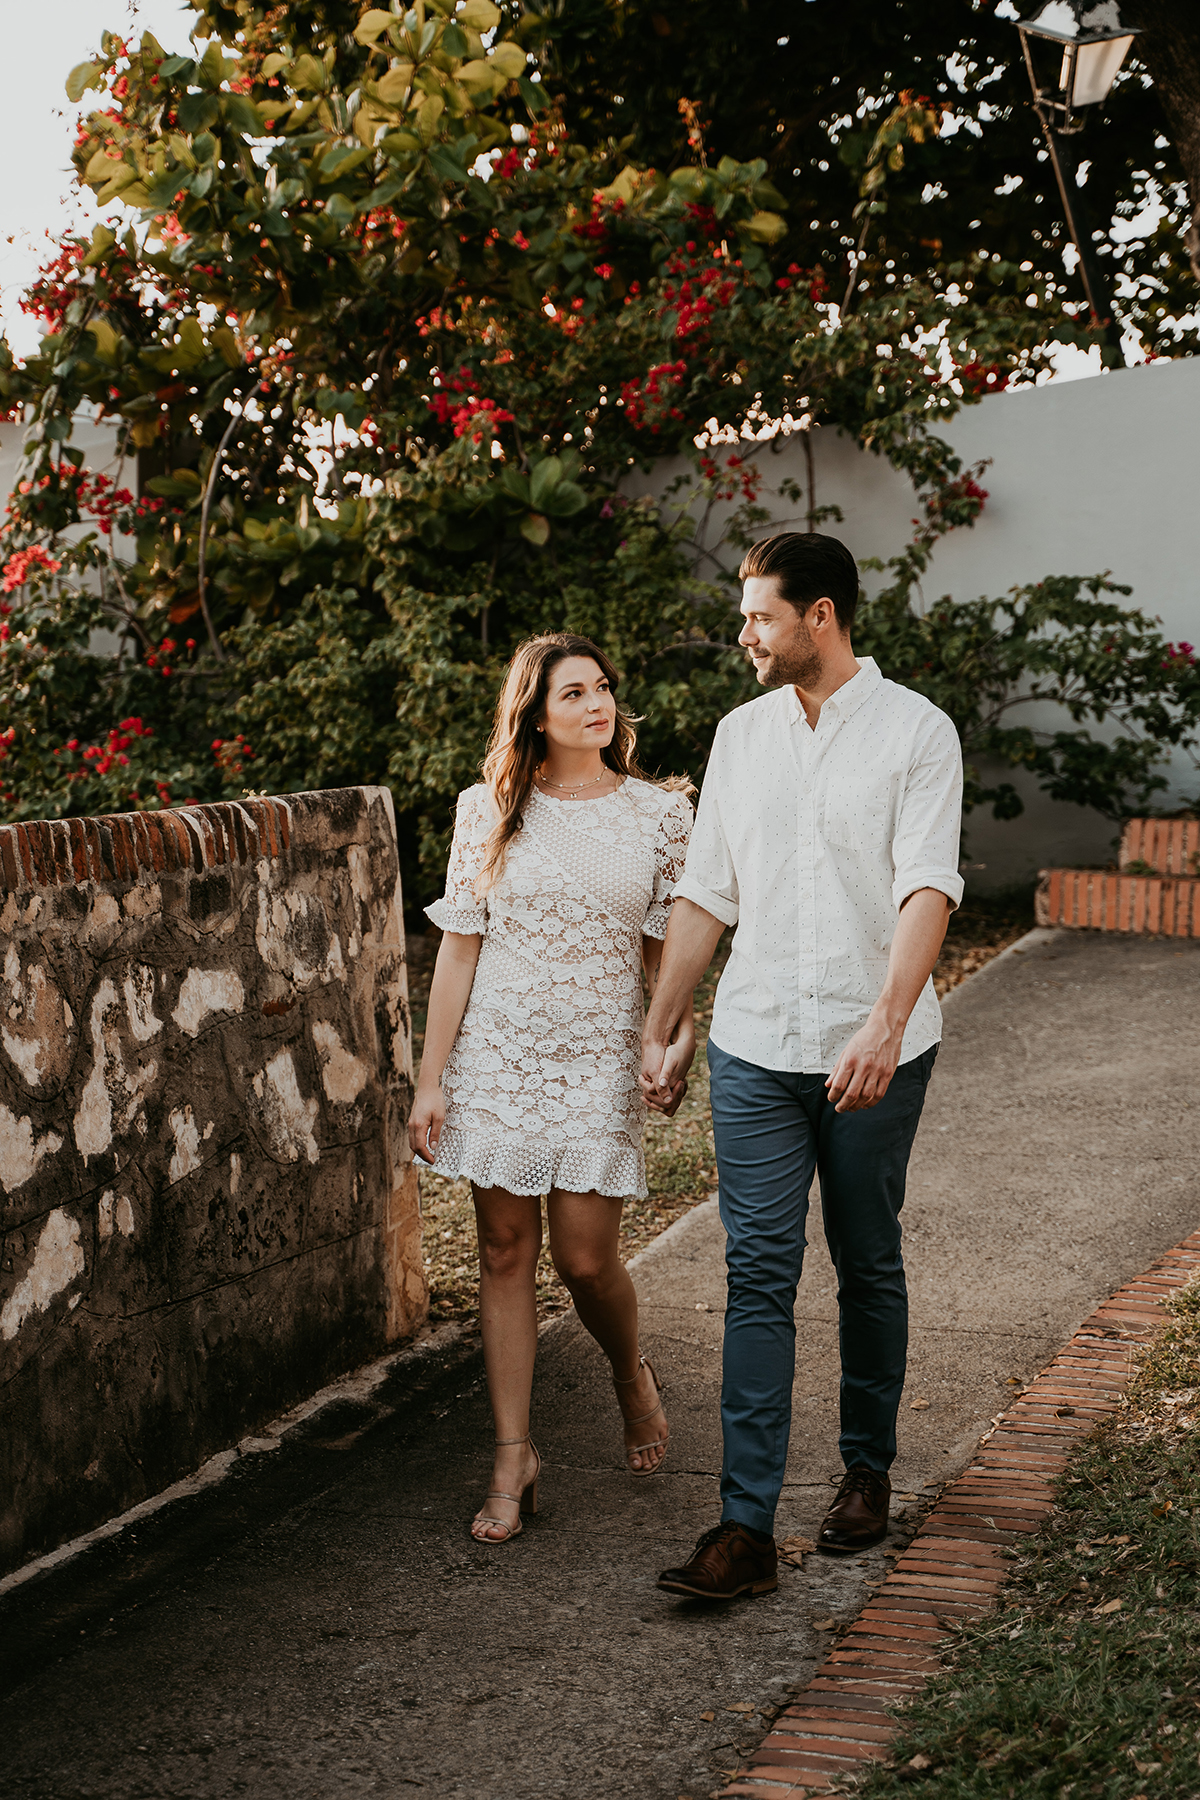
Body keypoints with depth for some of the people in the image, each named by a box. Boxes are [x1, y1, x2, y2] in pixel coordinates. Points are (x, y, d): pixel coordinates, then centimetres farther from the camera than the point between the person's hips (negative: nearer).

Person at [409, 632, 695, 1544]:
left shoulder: (658, 812, 1)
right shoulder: (489, 811, 0)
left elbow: (668, 949, 6)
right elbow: (459, 948, 2)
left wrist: (679, 1047, -6)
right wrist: (431, 1081, 0)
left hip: (600, 1059, -1)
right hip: (497, 1053, 1)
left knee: (585, 1257, -4)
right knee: (505, 1252, 4)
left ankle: (633, 1374, 29)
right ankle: (514, 1455, 13)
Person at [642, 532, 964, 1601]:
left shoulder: (916, 731, -4)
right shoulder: (741, 736, 11)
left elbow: (927, 889, -14)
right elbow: (705, 894, 16)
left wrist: (886, 1023, -27)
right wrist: (660, 1030, 15)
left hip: (875, 1052, -3)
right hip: (756, 1045, 3)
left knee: (869, 1268, 10)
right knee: (758, 1275, -5)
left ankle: (868, 1472, 29)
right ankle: (747, 1526, -8)